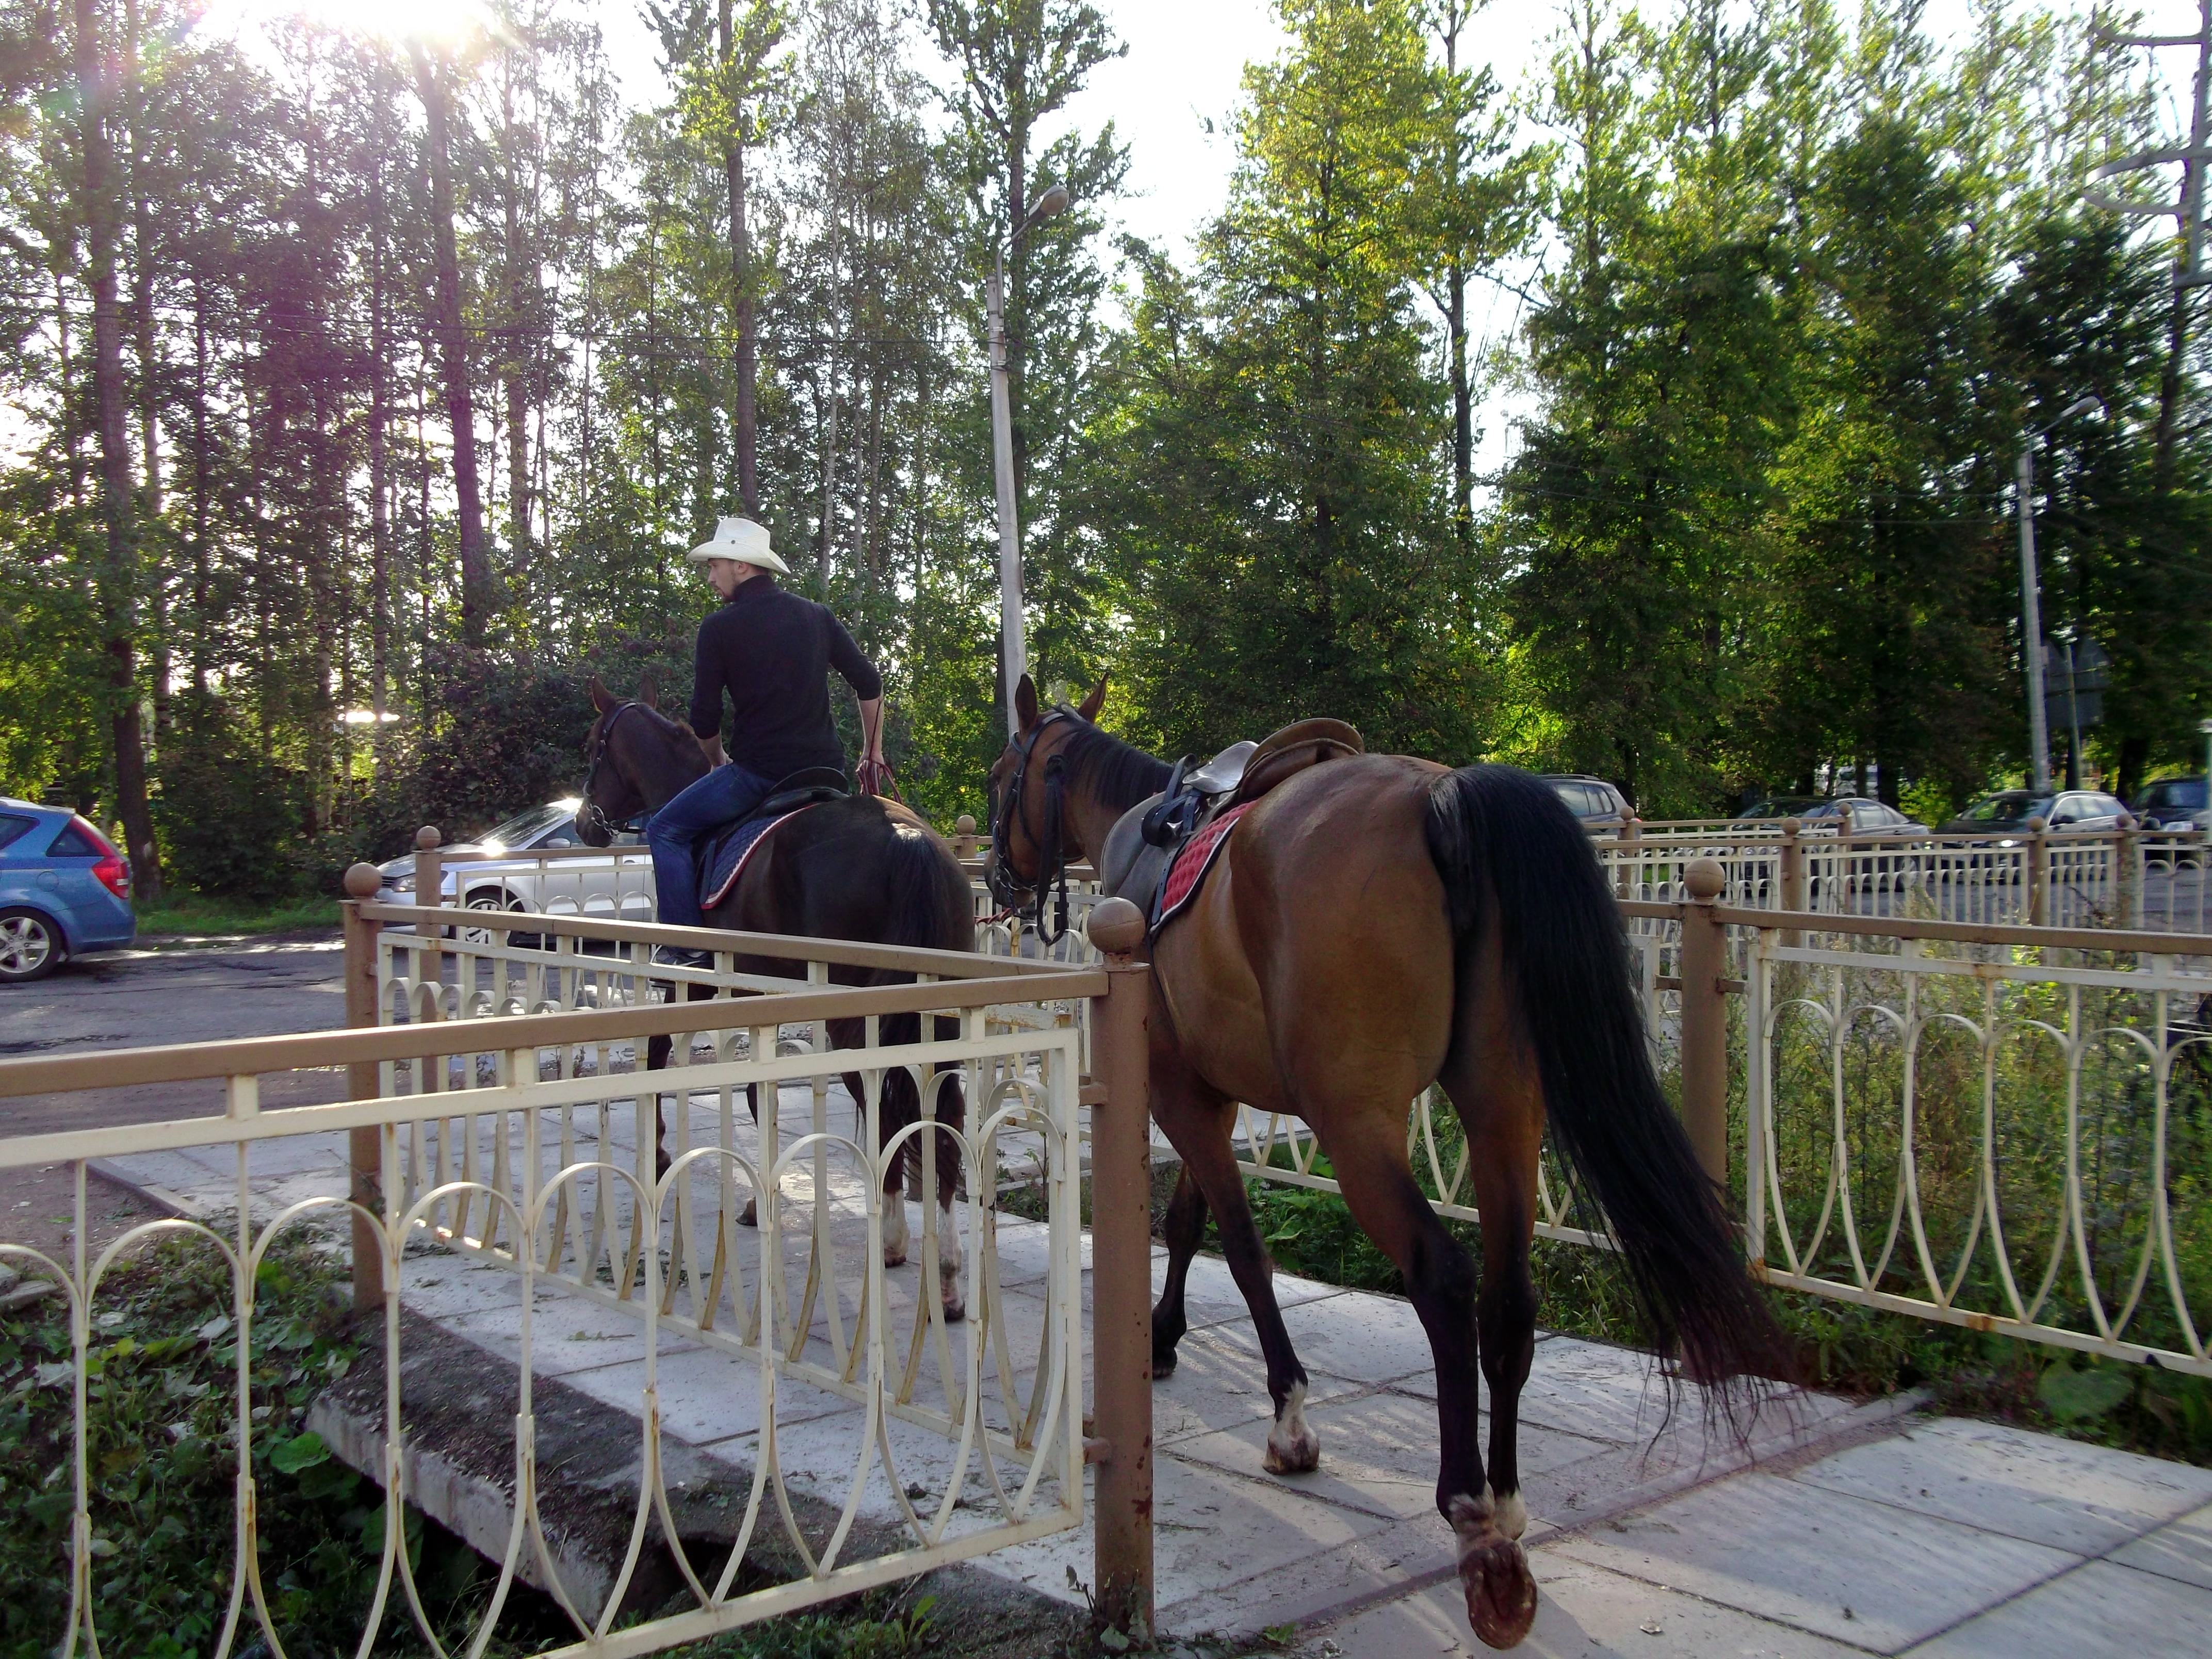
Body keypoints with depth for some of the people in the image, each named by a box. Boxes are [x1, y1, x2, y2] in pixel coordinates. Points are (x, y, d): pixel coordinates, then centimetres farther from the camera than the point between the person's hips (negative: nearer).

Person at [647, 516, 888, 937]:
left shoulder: (719, 627, -4)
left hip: (757, 771, -6)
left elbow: (704, 720, -3)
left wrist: (717, 762, 17)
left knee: (666, 831, 9)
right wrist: (873, 755, 20)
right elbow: (869, 684, 12)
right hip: (826, 769, 6)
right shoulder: (817, 615, 11)